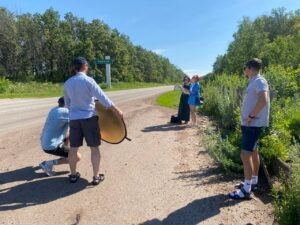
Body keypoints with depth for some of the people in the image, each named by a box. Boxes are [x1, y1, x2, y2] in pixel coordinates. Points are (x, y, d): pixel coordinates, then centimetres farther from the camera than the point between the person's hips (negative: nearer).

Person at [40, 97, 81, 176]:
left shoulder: (54, 109, 5)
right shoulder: (65, 112, -20)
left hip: (45, 142, 9)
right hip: (51, 146, -9)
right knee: (77, 157, -6)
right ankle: (49, 163, -6)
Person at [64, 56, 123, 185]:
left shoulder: (67, 83, 6)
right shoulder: (88, 80, -10)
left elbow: (67, 103, 15)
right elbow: (102, 97, -12)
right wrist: (117, 110, -6)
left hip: (74, 118, 5)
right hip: (89, 117, -5)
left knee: (73, 148, 13)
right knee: (94, 147, 5)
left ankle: (73, 175, 27)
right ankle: (96, 177, 11)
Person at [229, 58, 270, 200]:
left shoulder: (259, 81, -16)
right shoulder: (254, 82, 15)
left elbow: (263, 100, -31)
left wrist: (251, 116, -23)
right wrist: (249, 117, 12)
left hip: (253, 124, -10)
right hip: (250, 124, 10)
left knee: (245, 154, -10)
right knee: (253, 152, 17)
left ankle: (246, 190, -3)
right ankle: (253, 181, 31)